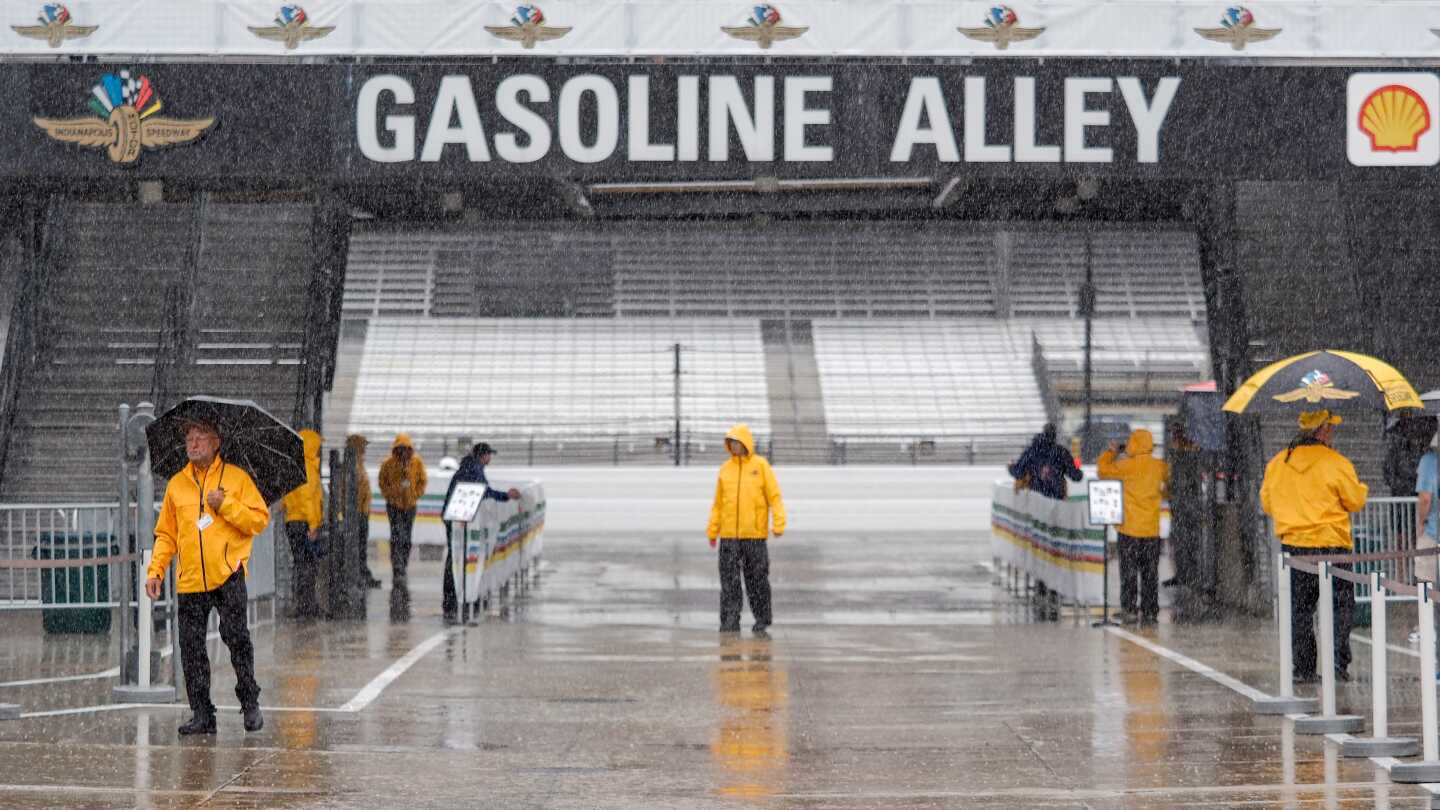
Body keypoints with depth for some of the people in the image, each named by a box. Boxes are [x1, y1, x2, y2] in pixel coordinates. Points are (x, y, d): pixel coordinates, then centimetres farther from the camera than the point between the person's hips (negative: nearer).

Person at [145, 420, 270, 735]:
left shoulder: (237, 478, 4)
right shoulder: (176, 484, 13)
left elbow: (260, 519, -2)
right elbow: (166, 534, 15)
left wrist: (226, 505, -12)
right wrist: (155, 571, 6)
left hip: (227, 575, -4)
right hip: (189, 579, 4)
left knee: (236, 636, -13)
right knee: (191, 648, 1)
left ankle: (250, 703, 3)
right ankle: (202, 715, 7)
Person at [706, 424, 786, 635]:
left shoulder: (761, 465, -1)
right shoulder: (725, 469, 9)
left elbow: (775, 496, -4)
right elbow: (718, 502, 11)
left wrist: (779, 524, -15)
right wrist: (712, 531, 7)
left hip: (755, 534, -3)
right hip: (729, 536, 3)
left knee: (757, 579, 4)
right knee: (729, 581, -2)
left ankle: (762, 620, 16)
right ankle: (730, 622, -1)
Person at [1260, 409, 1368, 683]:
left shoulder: (1277, 464, 4)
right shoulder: (1336, 463, -10)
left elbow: (1267, 504, 12)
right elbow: (1356, 501, -3)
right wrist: (1361, 487, 18)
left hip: (1293, 543, 4)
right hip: (1331, 545, -4)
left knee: (1300, 608, 9)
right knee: (1342, 603, 6)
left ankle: (1304, 668, 7)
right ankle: (1338, 659, -6)